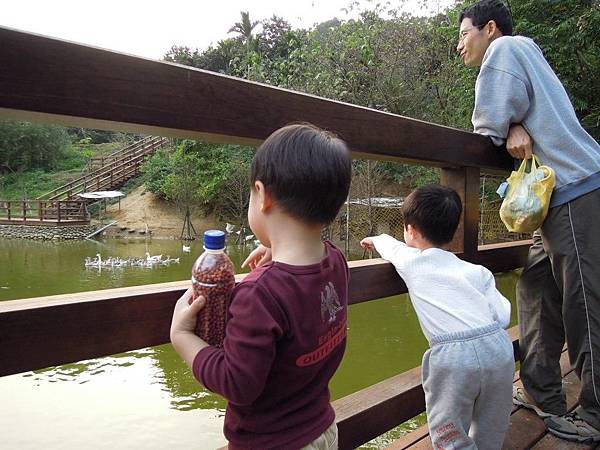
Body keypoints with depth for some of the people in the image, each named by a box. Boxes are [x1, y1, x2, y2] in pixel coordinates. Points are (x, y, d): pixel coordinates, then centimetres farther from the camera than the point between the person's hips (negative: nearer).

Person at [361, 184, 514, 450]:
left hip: (453, 354, -4)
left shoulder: (410, 261, 10)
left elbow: (390, 246, 31)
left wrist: (376, 239, 53)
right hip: (498, 346, 5)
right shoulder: (477, 271, 15)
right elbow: (503, 316, 7)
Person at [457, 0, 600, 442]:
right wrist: (515, 128, -7)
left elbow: (489, 125, -10)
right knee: (537, 289, 11)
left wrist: (509, 128, 10)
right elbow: (510, 118, 14)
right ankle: (541, 393, 20)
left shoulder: (505, 48, -1)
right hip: (564, 194, 10)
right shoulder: (523, 52, 27)